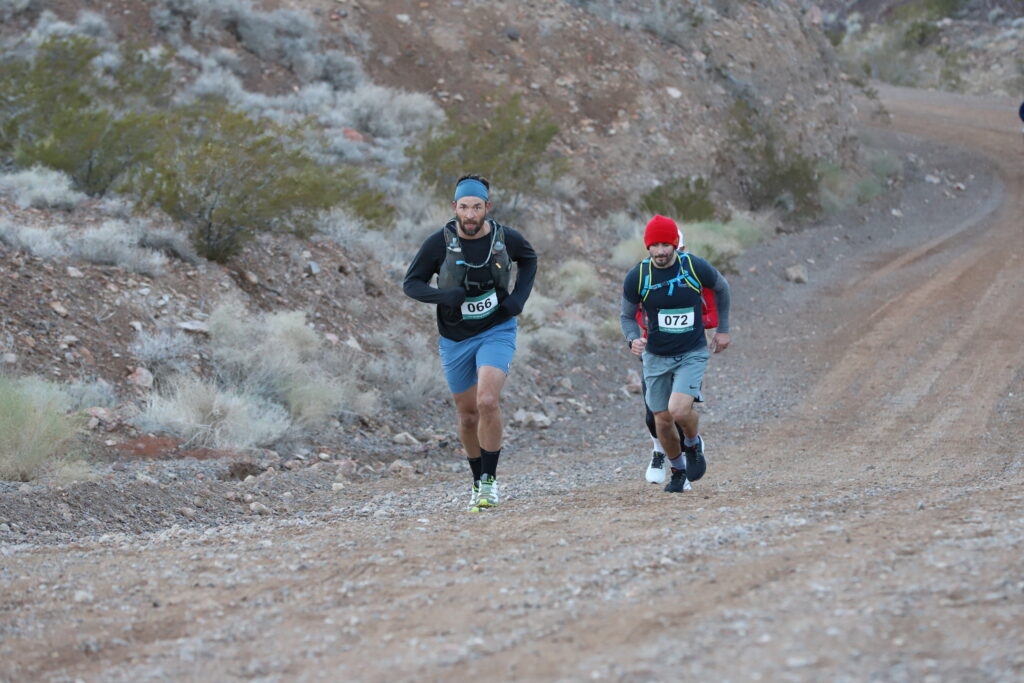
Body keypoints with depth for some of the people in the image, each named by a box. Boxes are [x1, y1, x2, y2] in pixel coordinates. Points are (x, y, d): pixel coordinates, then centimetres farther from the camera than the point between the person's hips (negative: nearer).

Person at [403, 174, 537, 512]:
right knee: (468, 415, 11)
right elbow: (411, 283, -8)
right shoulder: (440, 243, -15)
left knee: (487, 402, -22)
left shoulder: (506, 238, -11)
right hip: (455, 339, 1)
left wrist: (519, 297, -3)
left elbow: (528, 259, 12)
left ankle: (490, 480, -9)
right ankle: (477, 481, 32)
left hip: (496, 332, -1)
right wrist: (443, 295, -27)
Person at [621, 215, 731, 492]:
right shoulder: (636, 277, -11)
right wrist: (633, 339, -18)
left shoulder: (696, 268, -13)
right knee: (663, 421, 5)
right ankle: (678, 471, 32)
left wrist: (723, 329, 14)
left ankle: (693, 444, 12)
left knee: (679, 410, -23)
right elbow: (627, 315, 3)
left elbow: (721, 288, 8)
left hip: (692, 354, -2)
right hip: (656, 356, 2)